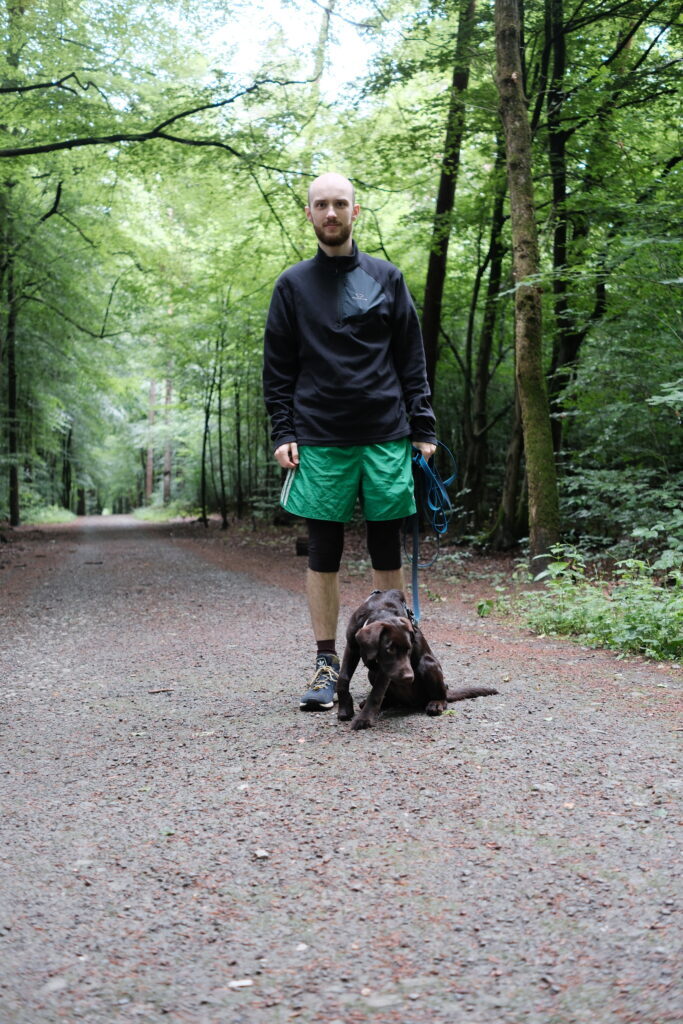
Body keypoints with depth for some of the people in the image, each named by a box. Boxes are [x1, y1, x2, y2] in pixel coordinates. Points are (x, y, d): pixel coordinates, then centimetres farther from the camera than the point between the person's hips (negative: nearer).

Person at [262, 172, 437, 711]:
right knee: (324, 554, 1)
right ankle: (326, 664, 9)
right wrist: (283, 433, -2)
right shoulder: (293, 284, 8)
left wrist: (423, 429, 1)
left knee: (388, 551, 5)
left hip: (386, 437, 1)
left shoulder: (387, 278, 9)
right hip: (319, 442, 0)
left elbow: (413, 361, 9)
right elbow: (278, 369, 8)